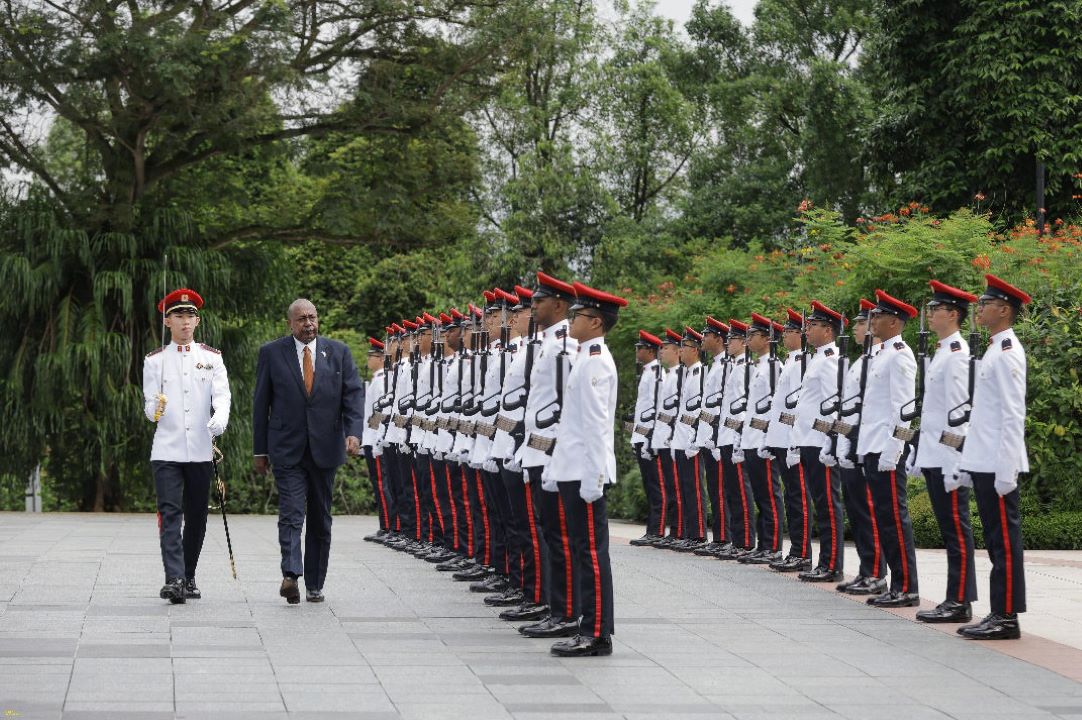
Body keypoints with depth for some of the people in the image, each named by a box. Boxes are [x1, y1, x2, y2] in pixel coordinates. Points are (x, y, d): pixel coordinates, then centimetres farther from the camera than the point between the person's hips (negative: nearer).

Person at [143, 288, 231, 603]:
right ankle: (174, 579, -18)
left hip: (201, 450, 2)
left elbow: (222, 395, -5)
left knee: (196, 517, 8)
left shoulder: (212, 358, 8)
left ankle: (189, 578, 21)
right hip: (167, 450, -1)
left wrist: (219, 420, -26)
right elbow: (149, 404, 3)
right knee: (170, 514, -11)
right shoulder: (155, 360, 7)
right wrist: (155, 410, -22)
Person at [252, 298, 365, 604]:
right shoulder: (271, 353, 2)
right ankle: (291, 575, -27)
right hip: (287, 449, -2)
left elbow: (354, 393, 1)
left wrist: (354, 432, -15)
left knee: (320, 519, 8)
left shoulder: (338, 352, 5)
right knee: (291, 513, -15)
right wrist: (260, 450, 3)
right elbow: (261, 403, 5)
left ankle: (314, 585, 16)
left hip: (325, 448, 2)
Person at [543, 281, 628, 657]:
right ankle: (591, 629, 15)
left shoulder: (595, 362, -13)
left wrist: (592, 479, -21)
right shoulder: (585, 358, 17)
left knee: (592, 552, -7)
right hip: (574, 471, 10)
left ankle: (597, 635, -4)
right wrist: (557, 468, 22)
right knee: (585, 551, 11)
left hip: (586, 473, -10)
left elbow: (595, 425, -19)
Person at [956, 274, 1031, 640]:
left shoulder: (1007, 353, -12)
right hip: (983, 464, 10)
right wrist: (969, 464, 20)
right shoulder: (994, 350, 17)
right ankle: (999, 613, 15)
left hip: (998, 466, -10)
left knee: (1005, 539, -5)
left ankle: (1007, 617, -2)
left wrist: (1006, 469, -20)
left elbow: (1013, 415, -18)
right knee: (997, 540, 11)